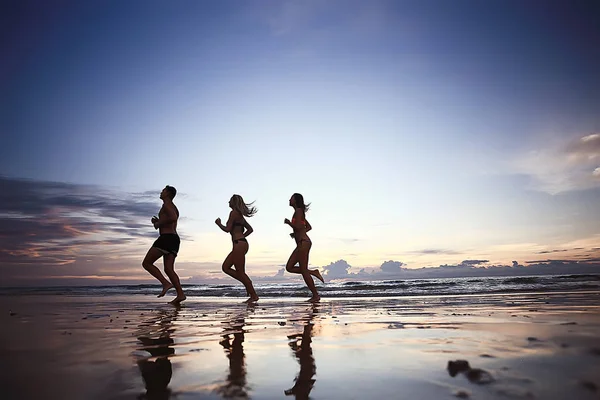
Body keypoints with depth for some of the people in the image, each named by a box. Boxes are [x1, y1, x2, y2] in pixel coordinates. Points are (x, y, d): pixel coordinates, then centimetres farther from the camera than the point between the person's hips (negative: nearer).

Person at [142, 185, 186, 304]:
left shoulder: (167, 204, -2)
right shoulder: (174, 208, 28)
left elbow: (173, 218, -21)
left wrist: (159, 223, -8)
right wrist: (158, 222, 21)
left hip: (166, 238, -9)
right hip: (175, 238, 9)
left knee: (146, 263, -3)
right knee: (169, 269, 1)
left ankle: (166, 283, -17)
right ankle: (180, 294, -13)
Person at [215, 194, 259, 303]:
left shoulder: (234, 213, -8)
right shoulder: (240, 215, 20)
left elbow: (227, 229, -13)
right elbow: (250, 229, 24)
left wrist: (219, 223, 4)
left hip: (239, 245, -10)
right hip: (241, 243, 10)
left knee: (240, 272, -5)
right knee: (225, 267, 13)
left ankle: (254, 296, 0)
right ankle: (248, 284, 12)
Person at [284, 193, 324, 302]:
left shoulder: (298, 211, -8)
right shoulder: (300, 212, 20)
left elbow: (297, 227, -19)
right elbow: (309, 227, 25)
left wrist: (288, 222, -4)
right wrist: (296, 233, 18)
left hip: (303, 243, -10)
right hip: (301, 243, 10)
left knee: (303, 270, -6)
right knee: (289, 267, 8)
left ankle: (316, 295, 1)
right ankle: (313, 272, 9)